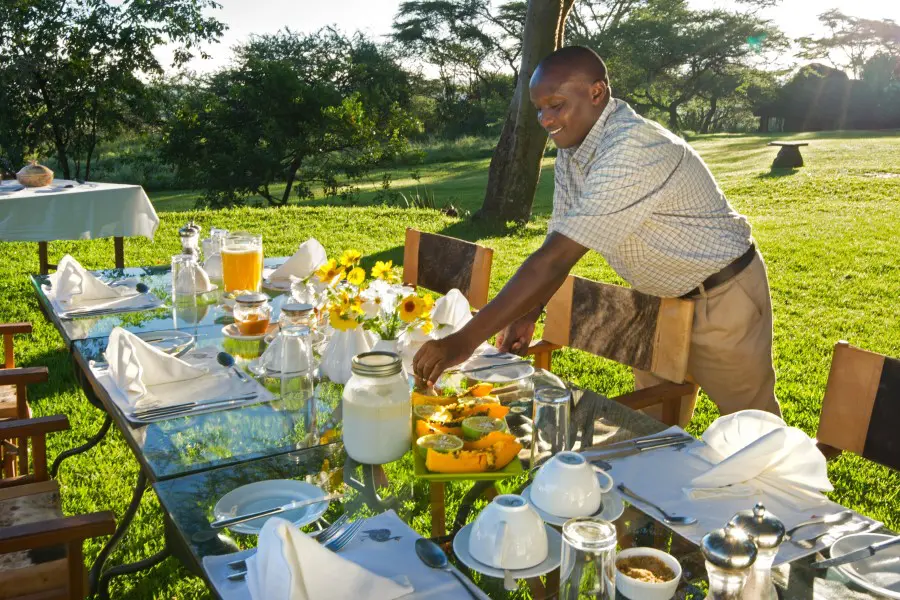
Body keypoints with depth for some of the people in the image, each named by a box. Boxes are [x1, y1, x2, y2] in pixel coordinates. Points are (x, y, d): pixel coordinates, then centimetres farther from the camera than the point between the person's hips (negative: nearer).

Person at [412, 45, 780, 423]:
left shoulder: (633, 149, -33)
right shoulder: (572, 146, -4)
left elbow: (557, 259, -38)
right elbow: (556, 244, 3)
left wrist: (464, 341, -38)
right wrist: (527, 316, -8)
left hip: (722, 296, -8)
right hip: (662, 297, 8)